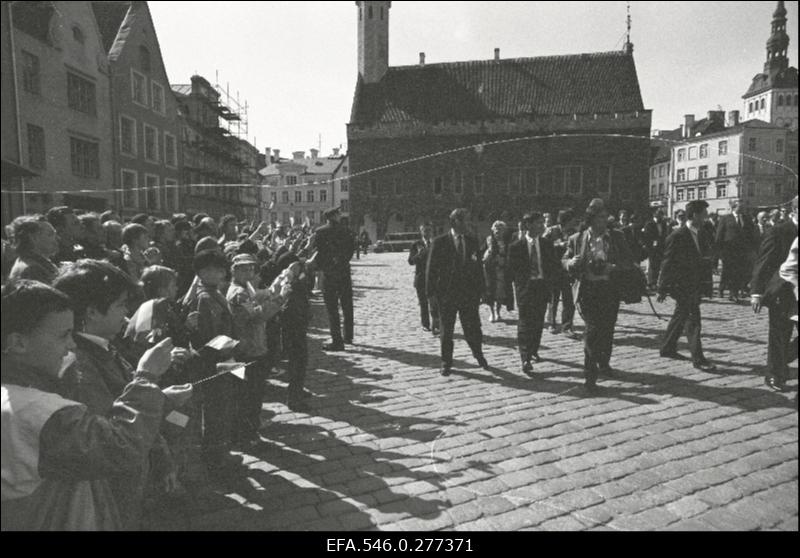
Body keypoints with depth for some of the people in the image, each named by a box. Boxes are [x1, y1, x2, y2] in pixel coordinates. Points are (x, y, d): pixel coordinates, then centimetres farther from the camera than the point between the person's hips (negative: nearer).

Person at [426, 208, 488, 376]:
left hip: (469, 292, 2)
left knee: (472, 328, 6)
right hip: (446, 293, -2)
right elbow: (431, 268, -2)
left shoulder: (472, 241, 7)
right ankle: (446, 364, 20)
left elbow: (478, 266, 9)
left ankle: (479, 355, 31)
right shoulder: (439, 242, -4)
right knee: (446, 331, 7)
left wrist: (480, 290, 3)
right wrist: (432, 292, -6)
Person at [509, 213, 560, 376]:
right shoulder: (517, 247, -3)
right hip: (525, 288, -4)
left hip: (543, 287, 4)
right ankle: (525, 359, -9)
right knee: (525, 324, -8)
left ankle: (534, 351, 31)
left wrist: (550, 281, -3)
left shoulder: (547, 243, 7)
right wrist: (520, 284, -9)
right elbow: (512, 270, 1)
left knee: (538, 322, 11)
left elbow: (556, 265, 10)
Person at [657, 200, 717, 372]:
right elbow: (667, 263, -13)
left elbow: (705, 257, 15)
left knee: (681, 316, 17)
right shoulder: (677, 236, -15)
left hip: (696, 284, 8)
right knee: (693, 319, -9)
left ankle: (668, 348, 31)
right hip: (681, 284, -8)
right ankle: (698, 359, -5)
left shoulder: (703, 233, 8)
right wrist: (663, 289, -12)